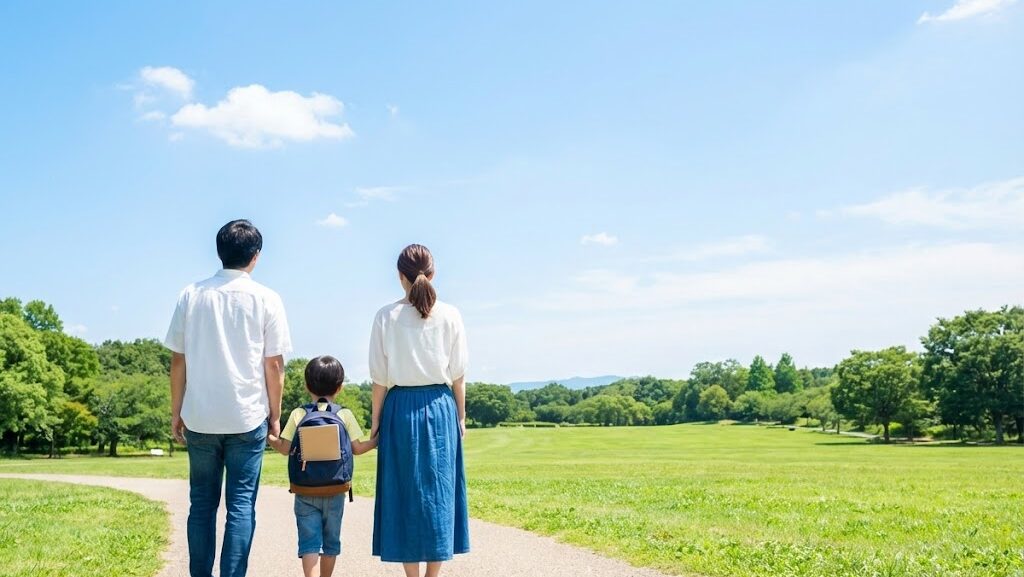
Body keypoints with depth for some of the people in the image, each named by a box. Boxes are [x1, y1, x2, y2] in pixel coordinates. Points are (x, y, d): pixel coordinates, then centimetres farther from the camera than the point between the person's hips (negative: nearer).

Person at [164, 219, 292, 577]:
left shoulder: (191, 295, 3)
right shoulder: (266, 299, -3)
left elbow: (177, 361, 4)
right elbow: (274, 364, -2)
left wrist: (176, 413, 12)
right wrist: (275, 415, 8)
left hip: (199, 417, 2)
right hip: (247, 417, -2)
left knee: (202, 503, 11)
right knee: (241, 504, 3)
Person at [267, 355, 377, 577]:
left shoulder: (298, 414, -4)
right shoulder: (345, 415, -3)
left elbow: (285, 448, -4)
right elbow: (357, 449, -2)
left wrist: (268, 437, 12)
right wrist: (377, 441, 14)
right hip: (335, 491, 1)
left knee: (309, 541, 0)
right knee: (331, 540, 15)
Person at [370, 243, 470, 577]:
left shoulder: (387, 317, -3)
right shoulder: (450, 316, -2)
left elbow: (380, 377, -2)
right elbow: (458, 374, 1)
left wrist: (375, 420, 7)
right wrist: (460, 415, 11)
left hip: (401, 408, 0)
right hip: (440, 407, 1)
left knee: (405, 490, 7)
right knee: (438, 489, 8)